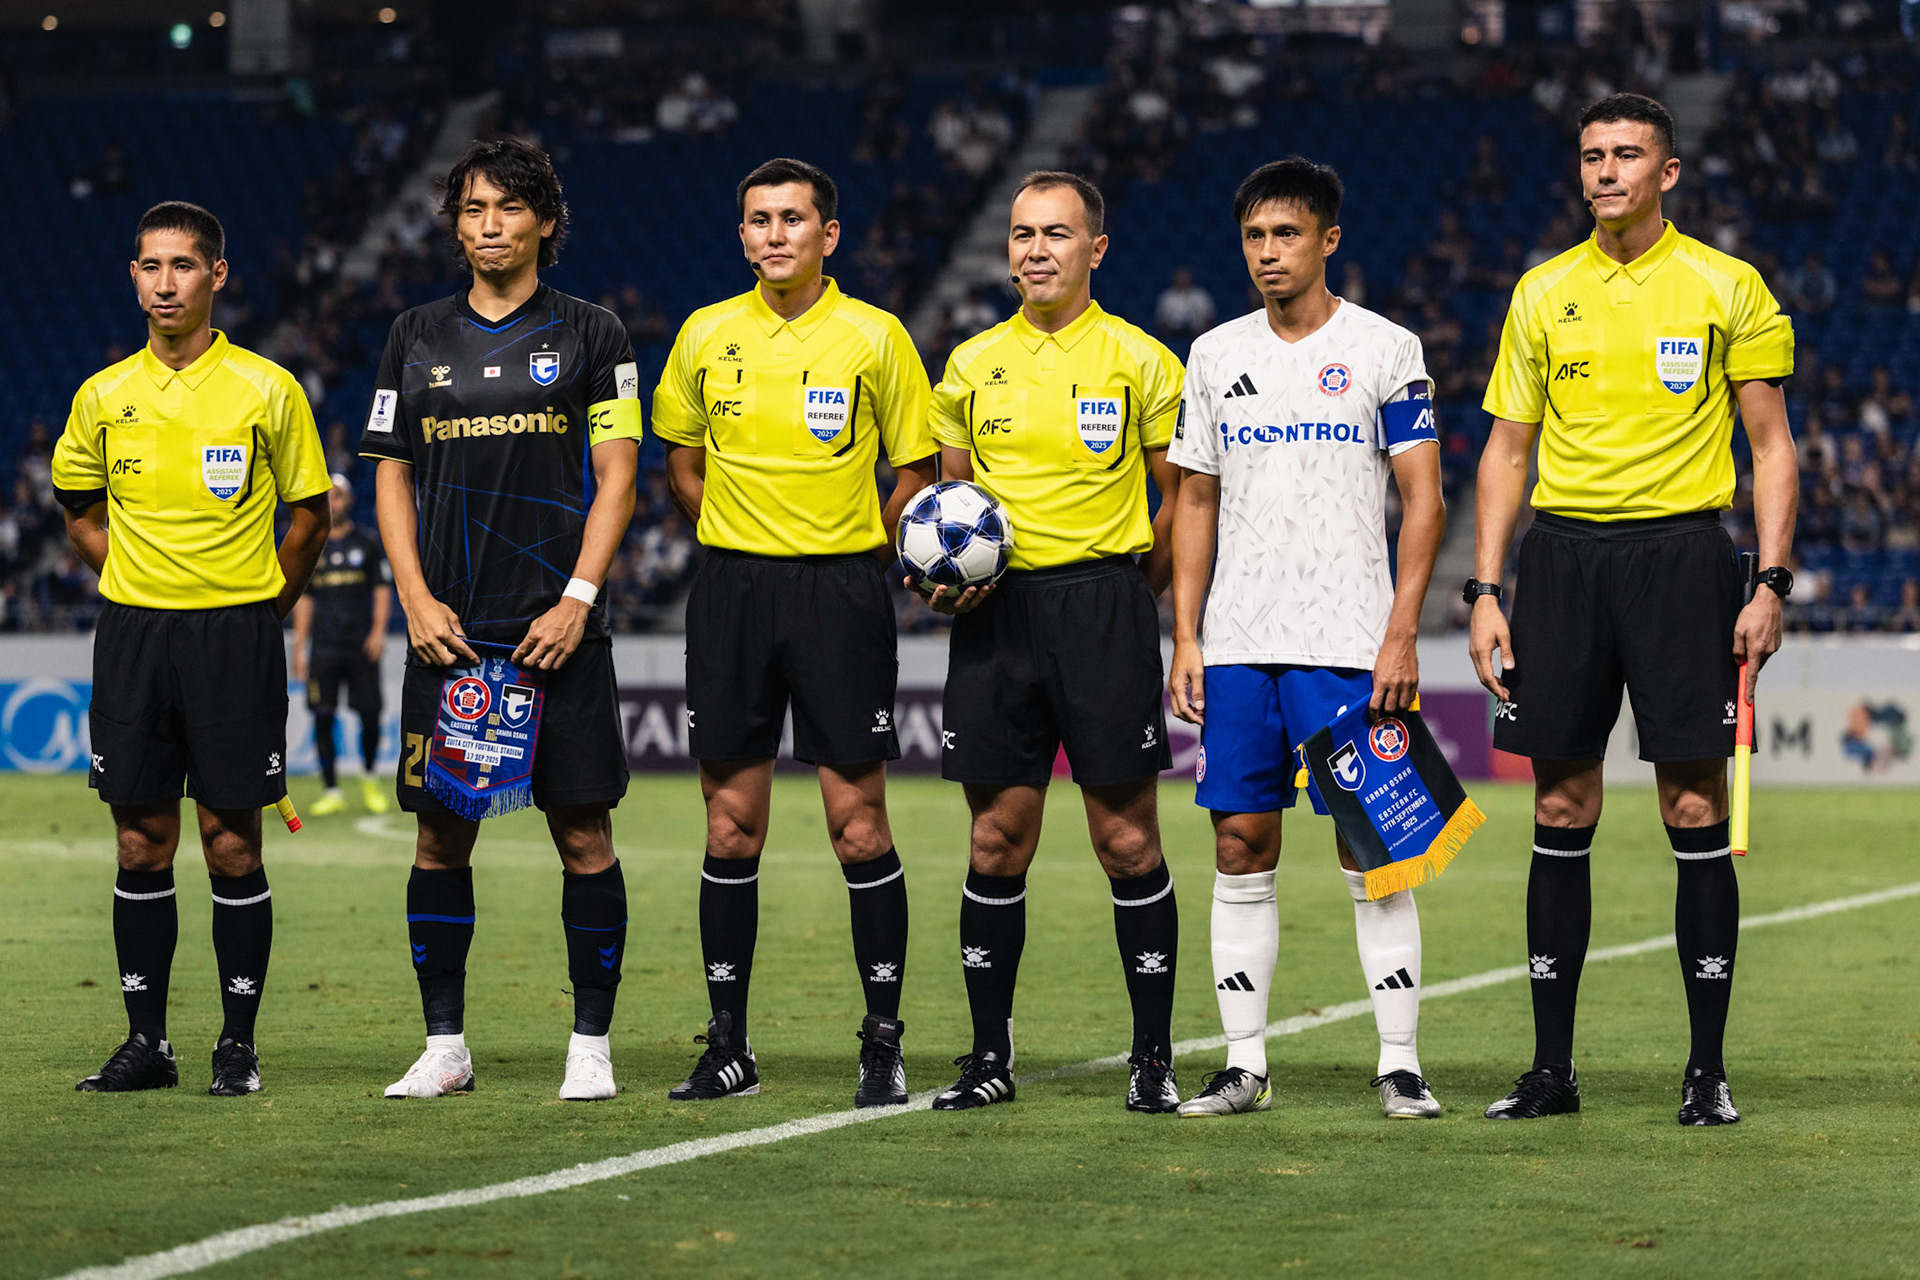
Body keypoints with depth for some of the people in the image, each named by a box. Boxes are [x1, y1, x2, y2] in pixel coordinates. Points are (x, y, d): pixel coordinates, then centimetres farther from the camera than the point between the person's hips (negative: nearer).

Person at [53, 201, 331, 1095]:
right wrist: (142, 593, 11)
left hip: (235, 636, -3)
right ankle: (146, 1041, 11)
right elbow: (81, 513, 19)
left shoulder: (268, 390, -2)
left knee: (232, 846, -2)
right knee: (142, 847, 4)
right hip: (132, 635, 3)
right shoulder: (103, 396, 5)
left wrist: (257, 605, 4)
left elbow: (309, 513, 7)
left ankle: (238, 1044, 6)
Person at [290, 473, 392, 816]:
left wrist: (378, 631, -8)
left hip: (361, 645, -1)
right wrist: (299, 648, 7)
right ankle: (331, 792, 3)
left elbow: (382, 589, 5)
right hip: (323, 645, 1)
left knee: (370, 714, -5)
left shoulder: (367, 543, 6)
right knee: (322, 719, -4)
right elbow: (303, 599, 12)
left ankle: (369, 777, 19)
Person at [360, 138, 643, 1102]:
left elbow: (615, 478, 1)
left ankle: (590, 1045, 3)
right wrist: (417, 601, -1)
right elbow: (392, 477, 12)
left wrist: (577, 599, -9)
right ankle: (444, 1046, 9)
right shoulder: (417, 337, 11)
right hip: (449, 627, 3)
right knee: (440, 833, 2)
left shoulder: (588, 334, 4)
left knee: (582, 833, -3)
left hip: (558, 627, -2)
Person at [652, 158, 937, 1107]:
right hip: (732, 591, 3)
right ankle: (728, 1046, 10)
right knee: (730, 827, 4)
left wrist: (861, 550, -3)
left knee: (858, 821, -5)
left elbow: (915, 474, 6)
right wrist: (742, 544, 9)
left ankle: (883, 1043, 3)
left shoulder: (875, 338, -1)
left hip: (842, 591, -2)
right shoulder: (706, 336, 6)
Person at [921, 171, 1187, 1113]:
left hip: (1103, 602, -3)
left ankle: (1154, 1056, 4)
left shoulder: (1139, 362, 1)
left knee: (1127, 838, -3)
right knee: (997, 841, 3)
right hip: (996, 611, 3)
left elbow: (1180, 497, 6)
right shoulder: (972, 365, 10)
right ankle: (989, 1056, 10)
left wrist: (1129, 594, 1)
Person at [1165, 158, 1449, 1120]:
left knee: (1371, 854, -5)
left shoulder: (1384, 350, -1)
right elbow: (1197, 502, 15)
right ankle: (1244, 1065, 8)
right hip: (1237, 645, 4)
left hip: (1349, 645, -4)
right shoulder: (1216, 355, 11)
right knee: (1240, 847, 3)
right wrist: (1184, 636, 7)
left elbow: (1423, 501, -3)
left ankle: (1400, 1063, 0)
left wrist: (1401, 636, -11)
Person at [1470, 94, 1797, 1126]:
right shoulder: (1544, 294, 10)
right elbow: (1507, 448, 12)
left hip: (1678, 548, -3)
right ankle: (1551, 1068, 9)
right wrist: (1485, 592, 4)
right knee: (1560, 812, 3)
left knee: (1695, 809, -4)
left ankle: (1708, 1068, 3)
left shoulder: (1726, 289, 2)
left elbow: (1772, 446, 3)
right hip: (1561, 549, 3)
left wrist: (1771, 584, -7)